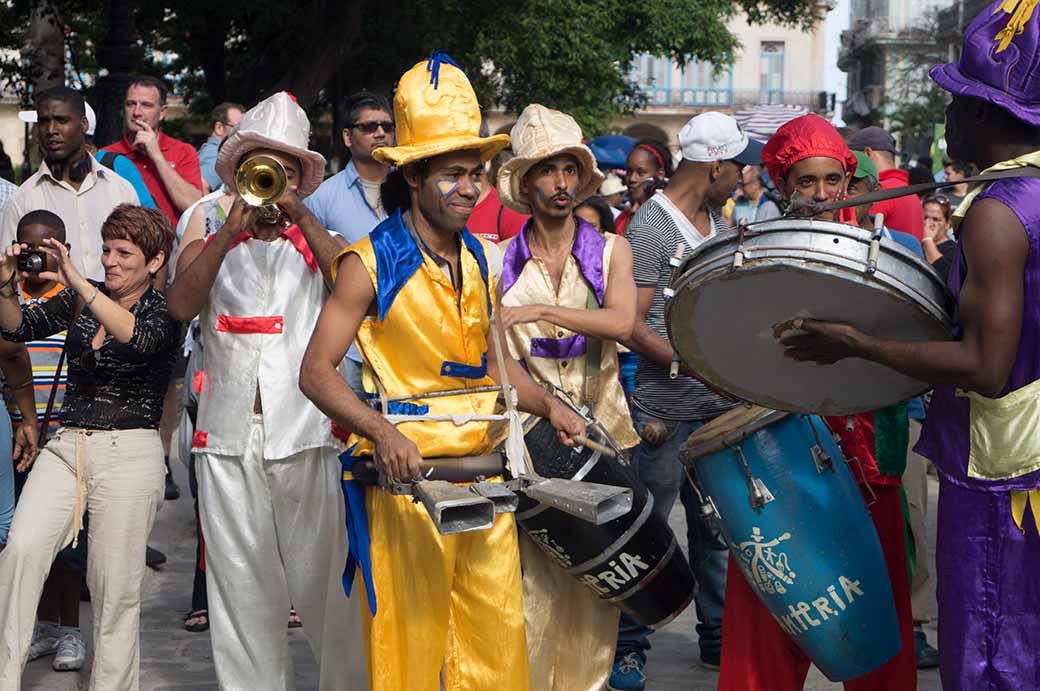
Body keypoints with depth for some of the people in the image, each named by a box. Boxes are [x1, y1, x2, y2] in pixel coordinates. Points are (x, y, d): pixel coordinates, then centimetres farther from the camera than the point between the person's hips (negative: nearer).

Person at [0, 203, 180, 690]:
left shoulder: (163, 312, -1)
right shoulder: (81, 300, 13)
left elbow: (139, 337, -23)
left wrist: (77, 282, -29)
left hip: (129, 453, -3)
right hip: (67, 445, 4)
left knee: (115, 587, -2)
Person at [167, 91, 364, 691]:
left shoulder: (321, 244, 13)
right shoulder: (209, 247, 16)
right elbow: (182, 305, -6)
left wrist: (299, 215, -14)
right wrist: (234, 228, -13)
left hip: (306, 436, -1)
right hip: (228, 436, 2)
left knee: (323, 580, -3)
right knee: (241, 586, 2)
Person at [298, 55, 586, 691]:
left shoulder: (477, 258, 12)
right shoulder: (372, 263, -8)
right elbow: (317, 371, -10)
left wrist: (548, 405, 1)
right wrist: (380, 431, -25)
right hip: (408, 473, -6)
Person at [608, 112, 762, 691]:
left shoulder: (719, 225, 13)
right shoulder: (651, 227, -12)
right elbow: (630, 323, -17)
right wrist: (696, 366, -25)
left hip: (719, 407, 7)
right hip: (665, 412, -7)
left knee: (717, 529, 14)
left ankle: (720, 637, 25)